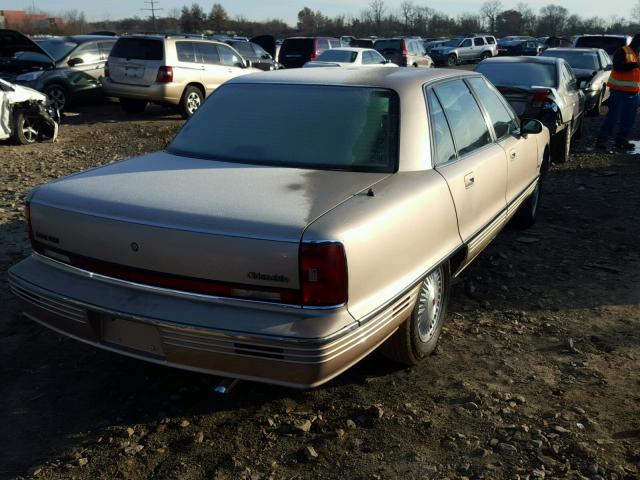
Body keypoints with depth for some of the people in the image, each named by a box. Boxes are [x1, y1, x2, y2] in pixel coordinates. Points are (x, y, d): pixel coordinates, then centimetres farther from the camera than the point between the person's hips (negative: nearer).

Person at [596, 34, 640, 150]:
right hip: (619, 91, -7)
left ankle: (622, 140, 16)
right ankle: (602, 140, -3)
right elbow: (618, 66, -22)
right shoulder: (622, 52, -6)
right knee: (613, 117, -8)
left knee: (628, 119, 7)